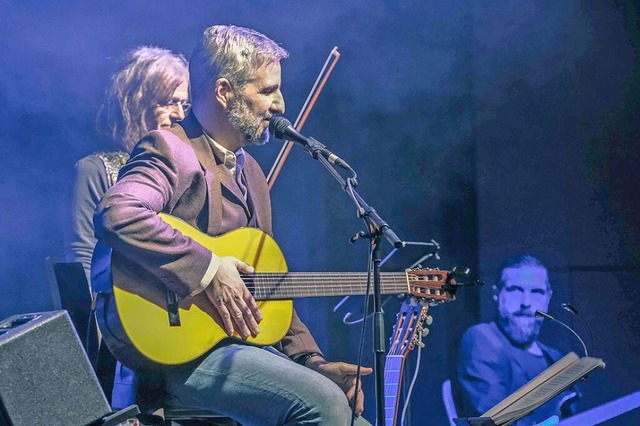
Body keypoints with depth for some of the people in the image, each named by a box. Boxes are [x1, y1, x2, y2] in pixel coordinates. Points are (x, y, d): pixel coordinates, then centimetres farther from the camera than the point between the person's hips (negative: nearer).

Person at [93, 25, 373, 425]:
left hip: (243, 343, 9)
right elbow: (115, 215, -29)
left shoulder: (249, 170, 19)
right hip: (180, 353, -9)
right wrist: (207, 269, -25)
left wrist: (313, 361, 12)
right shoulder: (171, 150, -8)